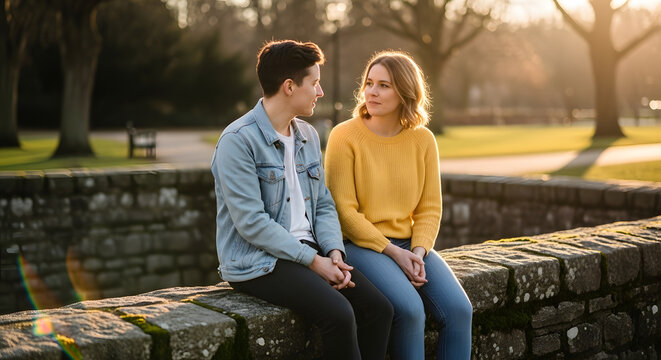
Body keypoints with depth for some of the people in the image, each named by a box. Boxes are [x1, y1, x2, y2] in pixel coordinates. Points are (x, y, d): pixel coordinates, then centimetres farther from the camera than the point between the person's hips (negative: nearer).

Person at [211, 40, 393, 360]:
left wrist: (334, 251, -5)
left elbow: (323, 204, 15)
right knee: (339, 314, -27)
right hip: (257, 260, -7)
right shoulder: (238, 141, -12)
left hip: (307, 250, 7)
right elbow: (252, 223, -18)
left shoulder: (308, 136, 13)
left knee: (378, 307, -12)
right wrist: (313, 260, -17)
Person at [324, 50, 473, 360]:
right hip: (360, 244, -4)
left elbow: (430, 208, 8)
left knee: (459, 310, -17)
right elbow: (344, 211, -10)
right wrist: (392, 252, -14)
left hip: (410, 243, 4)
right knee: (409, 308, -29)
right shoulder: (344, 136, -7)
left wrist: (419, 251, -10)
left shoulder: (422, 140, 4)